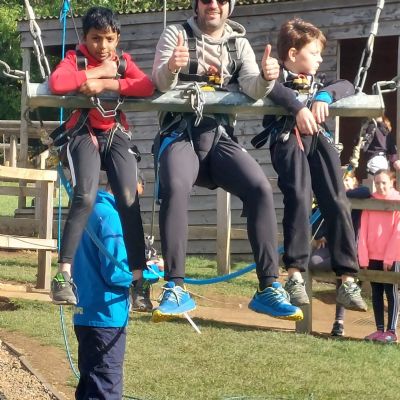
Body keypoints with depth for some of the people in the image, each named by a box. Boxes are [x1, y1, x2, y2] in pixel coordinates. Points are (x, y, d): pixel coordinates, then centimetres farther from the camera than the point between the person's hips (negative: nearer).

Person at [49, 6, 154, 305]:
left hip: (116, 133, 3)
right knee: (85, 198, -24)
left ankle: (138, 279, -11)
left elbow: (148, 87, -12)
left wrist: (106, 84, -21)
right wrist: (98, 71, -16)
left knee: (129, 200, -14)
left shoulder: (123, 62, 7)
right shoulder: (75, 59, 0)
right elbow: (56, 83, -23)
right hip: (84, 133, -3)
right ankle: (64, 275, -24)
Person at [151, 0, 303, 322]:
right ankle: (175, 289, -30)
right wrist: (171, 68, -33)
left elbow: (252, 88, -1)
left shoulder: (239, 44, 15)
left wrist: (266, 78, -26)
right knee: (175, 188, -33)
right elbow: (161, 83, -8)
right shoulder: (177, 34, 7)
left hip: (220, 136, 3)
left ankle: (269, 289, -19)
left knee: (261, 188, -23)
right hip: (181, 134, -3)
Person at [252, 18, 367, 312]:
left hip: (319, 138, 5)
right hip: (288, 137, -5)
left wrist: (325, 96, -6)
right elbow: (270, 87, -10)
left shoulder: (317, 84, 33)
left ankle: (348, 279, -12)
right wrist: (298, 107, -26)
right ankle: (295, 274, -26)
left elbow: (347, 86, 15)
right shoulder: (278, 77, 16)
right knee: (298, 198, -24)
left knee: (337, 203, -9)